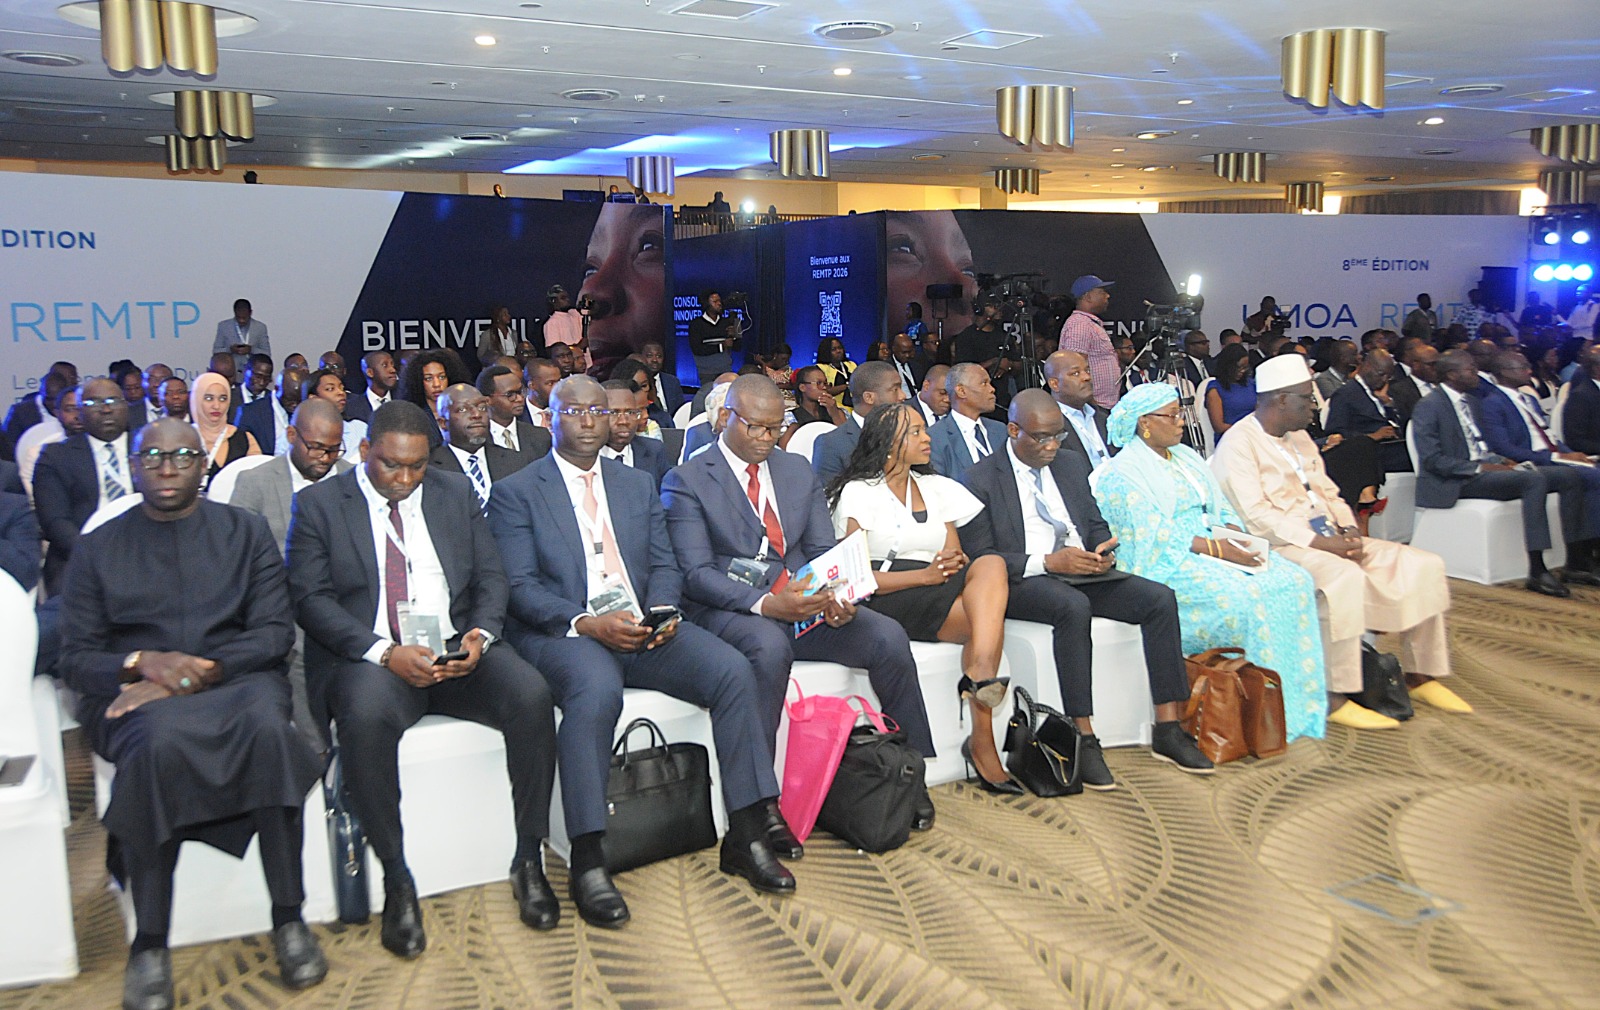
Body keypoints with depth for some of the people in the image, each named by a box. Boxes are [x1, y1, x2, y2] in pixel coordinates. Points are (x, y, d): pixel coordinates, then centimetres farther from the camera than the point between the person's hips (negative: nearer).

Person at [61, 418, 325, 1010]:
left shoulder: (246, 532, 13)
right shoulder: (99, 549, 14)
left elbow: (275, 632, 3)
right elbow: (74, 656, 7)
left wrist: (204, 670, -13)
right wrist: (144, 663, -14)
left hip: (235, 679, 0)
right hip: (135, 695, 0)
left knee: (267, 725, -35)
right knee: (160, 738, -36)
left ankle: (288, 921, -26)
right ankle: (149, 945, -26)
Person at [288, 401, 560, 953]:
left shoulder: (456, 493, 15)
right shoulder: (319, 504, 5)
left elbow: (490, 577, 11)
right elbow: (311, 598, -5)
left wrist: (480, 635, -11)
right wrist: (385, 653, -20)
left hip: (457, 650, 3)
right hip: (368, 657, -2)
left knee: (531, 694, -26)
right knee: (366, 715, -36)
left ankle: (529, 860, -12)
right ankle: (396, 881, -19)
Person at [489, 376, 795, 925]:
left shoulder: (638, 484, 21)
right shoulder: (516, 492, 5)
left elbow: (665, 565, 15)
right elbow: (520, 587, -5)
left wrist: (662, 610, -8)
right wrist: (587, 622, -20)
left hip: (642, 626, 5)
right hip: (560, 633, -4)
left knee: (733, 670, -20)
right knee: (597, 690, -38)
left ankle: (746, 836, -12)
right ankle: (587, 862, -28)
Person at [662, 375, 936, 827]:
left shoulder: (799, 471, 17)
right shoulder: (686, 481, 0)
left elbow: (823, 550, 12)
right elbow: (695, 574, -10)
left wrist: (835, 595, -12)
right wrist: (764, 603, -26)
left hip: (803, 600, 5)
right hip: (726, 611, -5)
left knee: (888, 636, -18)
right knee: (771, 647, -38)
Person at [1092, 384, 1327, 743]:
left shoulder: (1185, 456, 20)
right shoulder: (1123, 473, -6)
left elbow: (1221, 507, 17)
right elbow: (1155, 535, -16)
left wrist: (1235, 537, -5)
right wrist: (1215, 548, -21)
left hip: (1213, 548, 8)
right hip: (1167, 565, -8)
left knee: (1294, 582, -13)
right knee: (1244, 595, -31)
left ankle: (1299, 698, -13)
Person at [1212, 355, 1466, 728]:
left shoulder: (1299, 437, 20)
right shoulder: (1238, 443, -9)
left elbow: (1327, 492, 21)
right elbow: (1256, 516, -18)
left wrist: (1347, 531, 0)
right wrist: (1319, 542, -21)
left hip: (1329, 540, 9)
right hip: (1280, 546, -9)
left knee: (1423, 565, -2)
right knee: (1346, 577, -37)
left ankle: (1421, 675, 8)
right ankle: (1336, 699, -29)